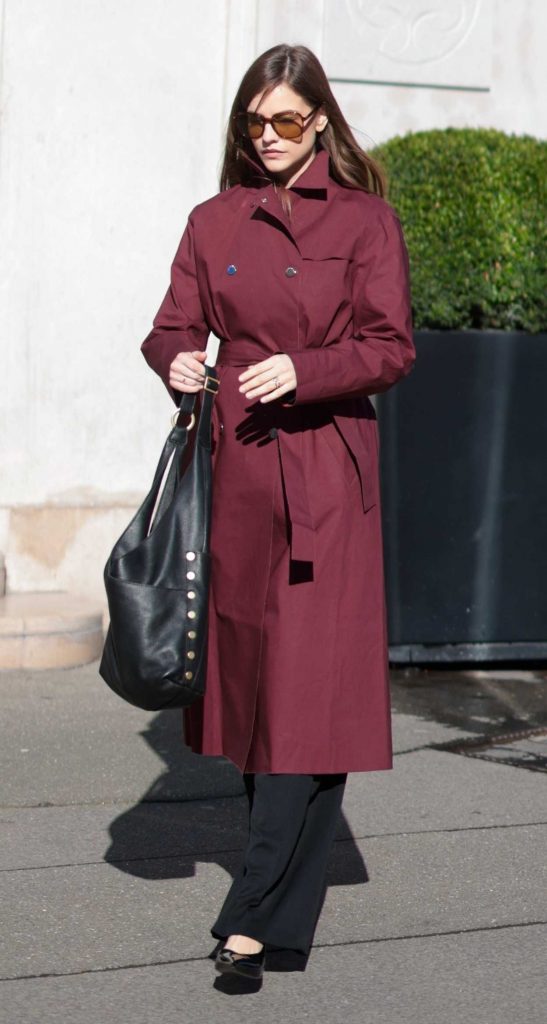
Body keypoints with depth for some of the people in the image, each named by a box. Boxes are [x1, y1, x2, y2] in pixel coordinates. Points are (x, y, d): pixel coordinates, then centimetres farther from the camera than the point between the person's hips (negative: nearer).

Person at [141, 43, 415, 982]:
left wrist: (302, 370, -18)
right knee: (251, 665, 8)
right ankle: (284, 901, 21)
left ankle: (260, 913, -12)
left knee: (312, 681, -11)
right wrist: (176, 362, -13)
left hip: (327, 465, -4)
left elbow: (391, 348, -3)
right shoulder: (214, 222, 11)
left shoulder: (364, 220, 1)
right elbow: (174, 326, 10)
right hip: (238, 464, 4)